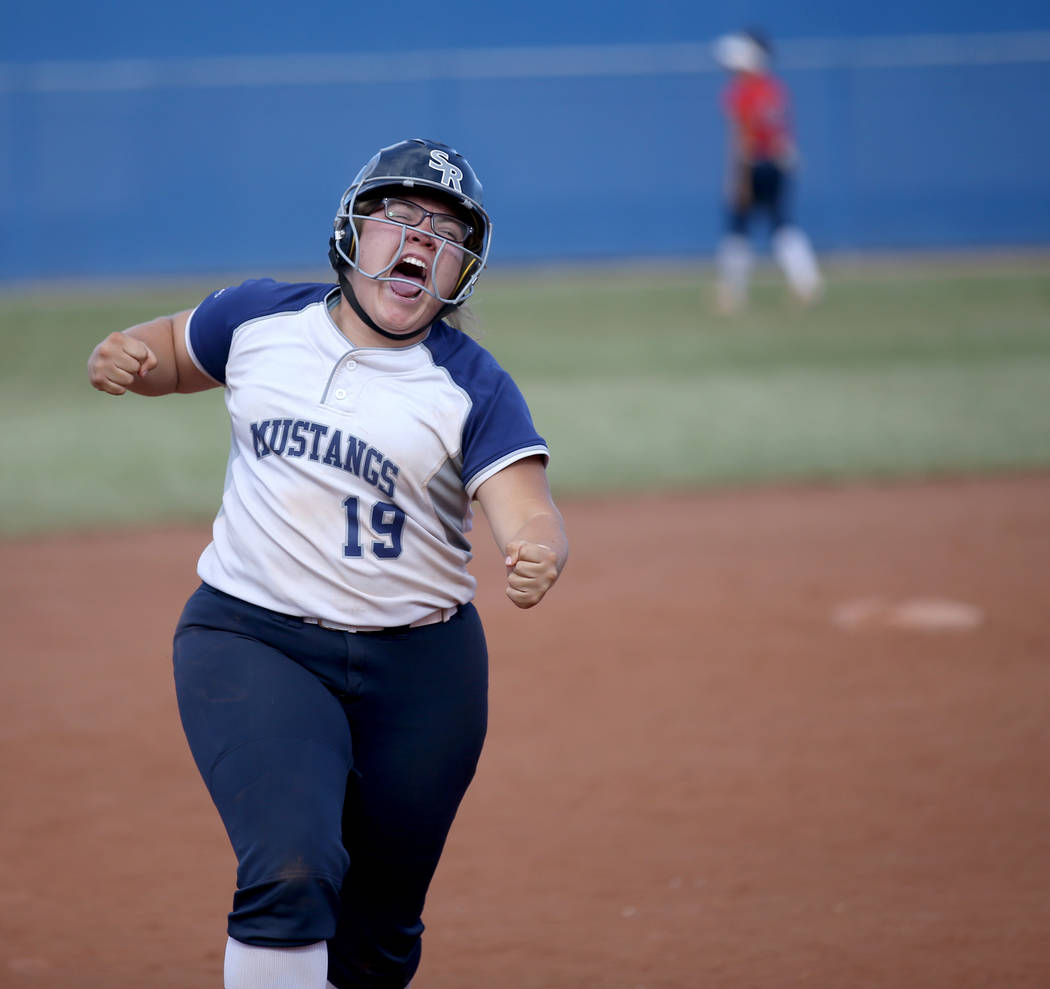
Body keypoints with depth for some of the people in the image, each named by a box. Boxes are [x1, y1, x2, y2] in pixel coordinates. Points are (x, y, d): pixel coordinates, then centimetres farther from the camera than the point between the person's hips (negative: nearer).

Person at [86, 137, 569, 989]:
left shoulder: (470, 385, -4)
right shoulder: (262, 320, 2)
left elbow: (529, 511, -17)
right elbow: (174, 350, 21)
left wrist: (538, 557, -41)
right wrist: (128, 360, -3)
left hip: (419, 667, 1)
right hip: (250, 639, -1)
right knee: (292, 869, -25)